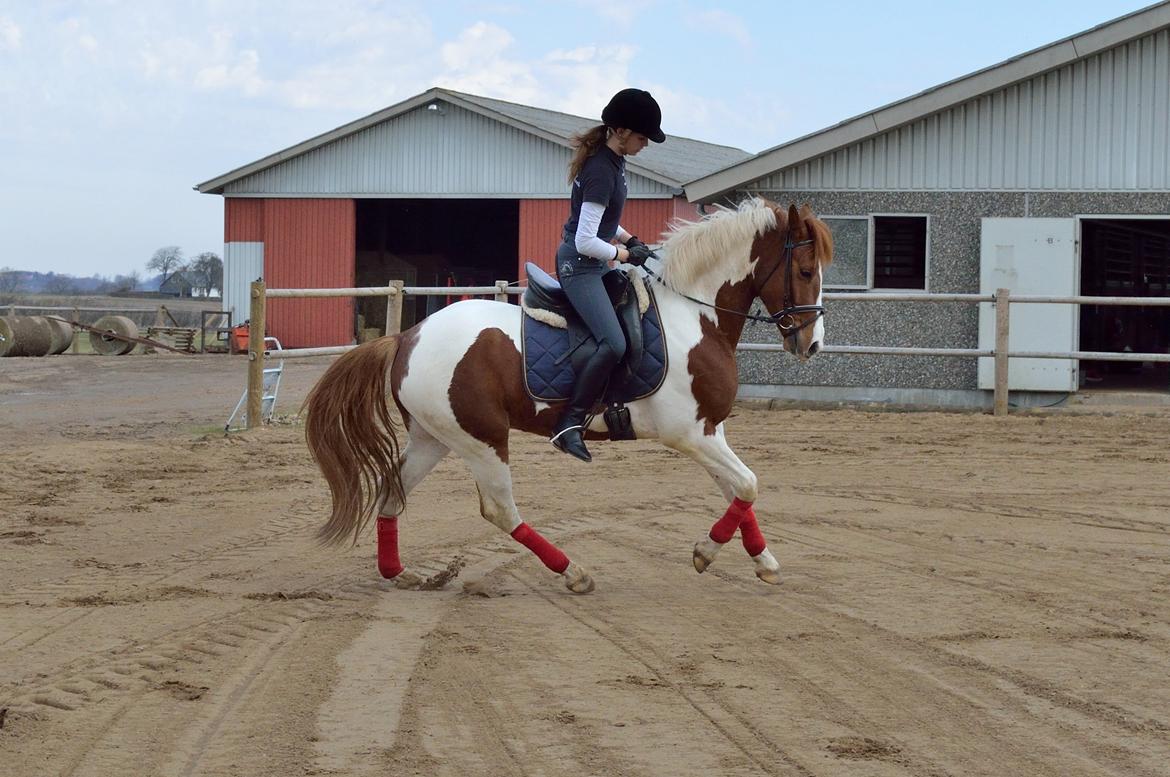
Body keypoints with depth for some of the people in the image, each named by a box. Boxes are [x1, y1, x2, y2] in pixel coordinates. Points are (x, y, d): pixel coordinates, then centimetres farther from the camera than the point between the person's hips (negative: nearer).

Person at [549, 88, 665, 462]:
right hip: (579, 265, -11)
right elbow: (585, 241, -26)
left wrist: (629, 238, 12)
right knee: (613, 344, -24)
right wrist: (623, 254, -11)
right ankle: (569, 424, -21)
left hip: (592, 264, 11)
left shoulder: (613, 161, 8)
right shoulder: (601, 172, -23)